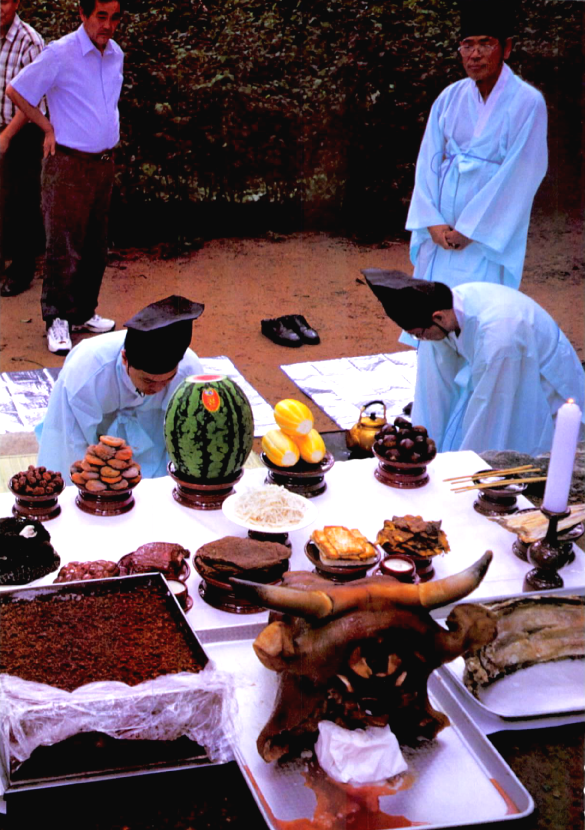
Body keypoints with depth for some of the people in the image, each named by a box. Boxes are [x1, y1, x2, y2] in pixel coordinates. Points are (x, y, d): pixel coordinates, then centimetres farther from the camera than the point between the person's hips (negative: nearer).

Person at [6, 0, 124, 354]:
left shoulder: (116, 55, 8)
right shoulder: (60, 54, -13)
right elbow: (16, 91, -7)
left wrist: (110, 142, 15)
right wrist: (49, 128, -4)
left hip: (104, 162, 7)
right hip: (68, 163, -7)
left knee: (96, 245, 13)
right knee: (64, 245, -3)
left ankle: (84, 312, 25)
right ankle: (57, 320, 6)